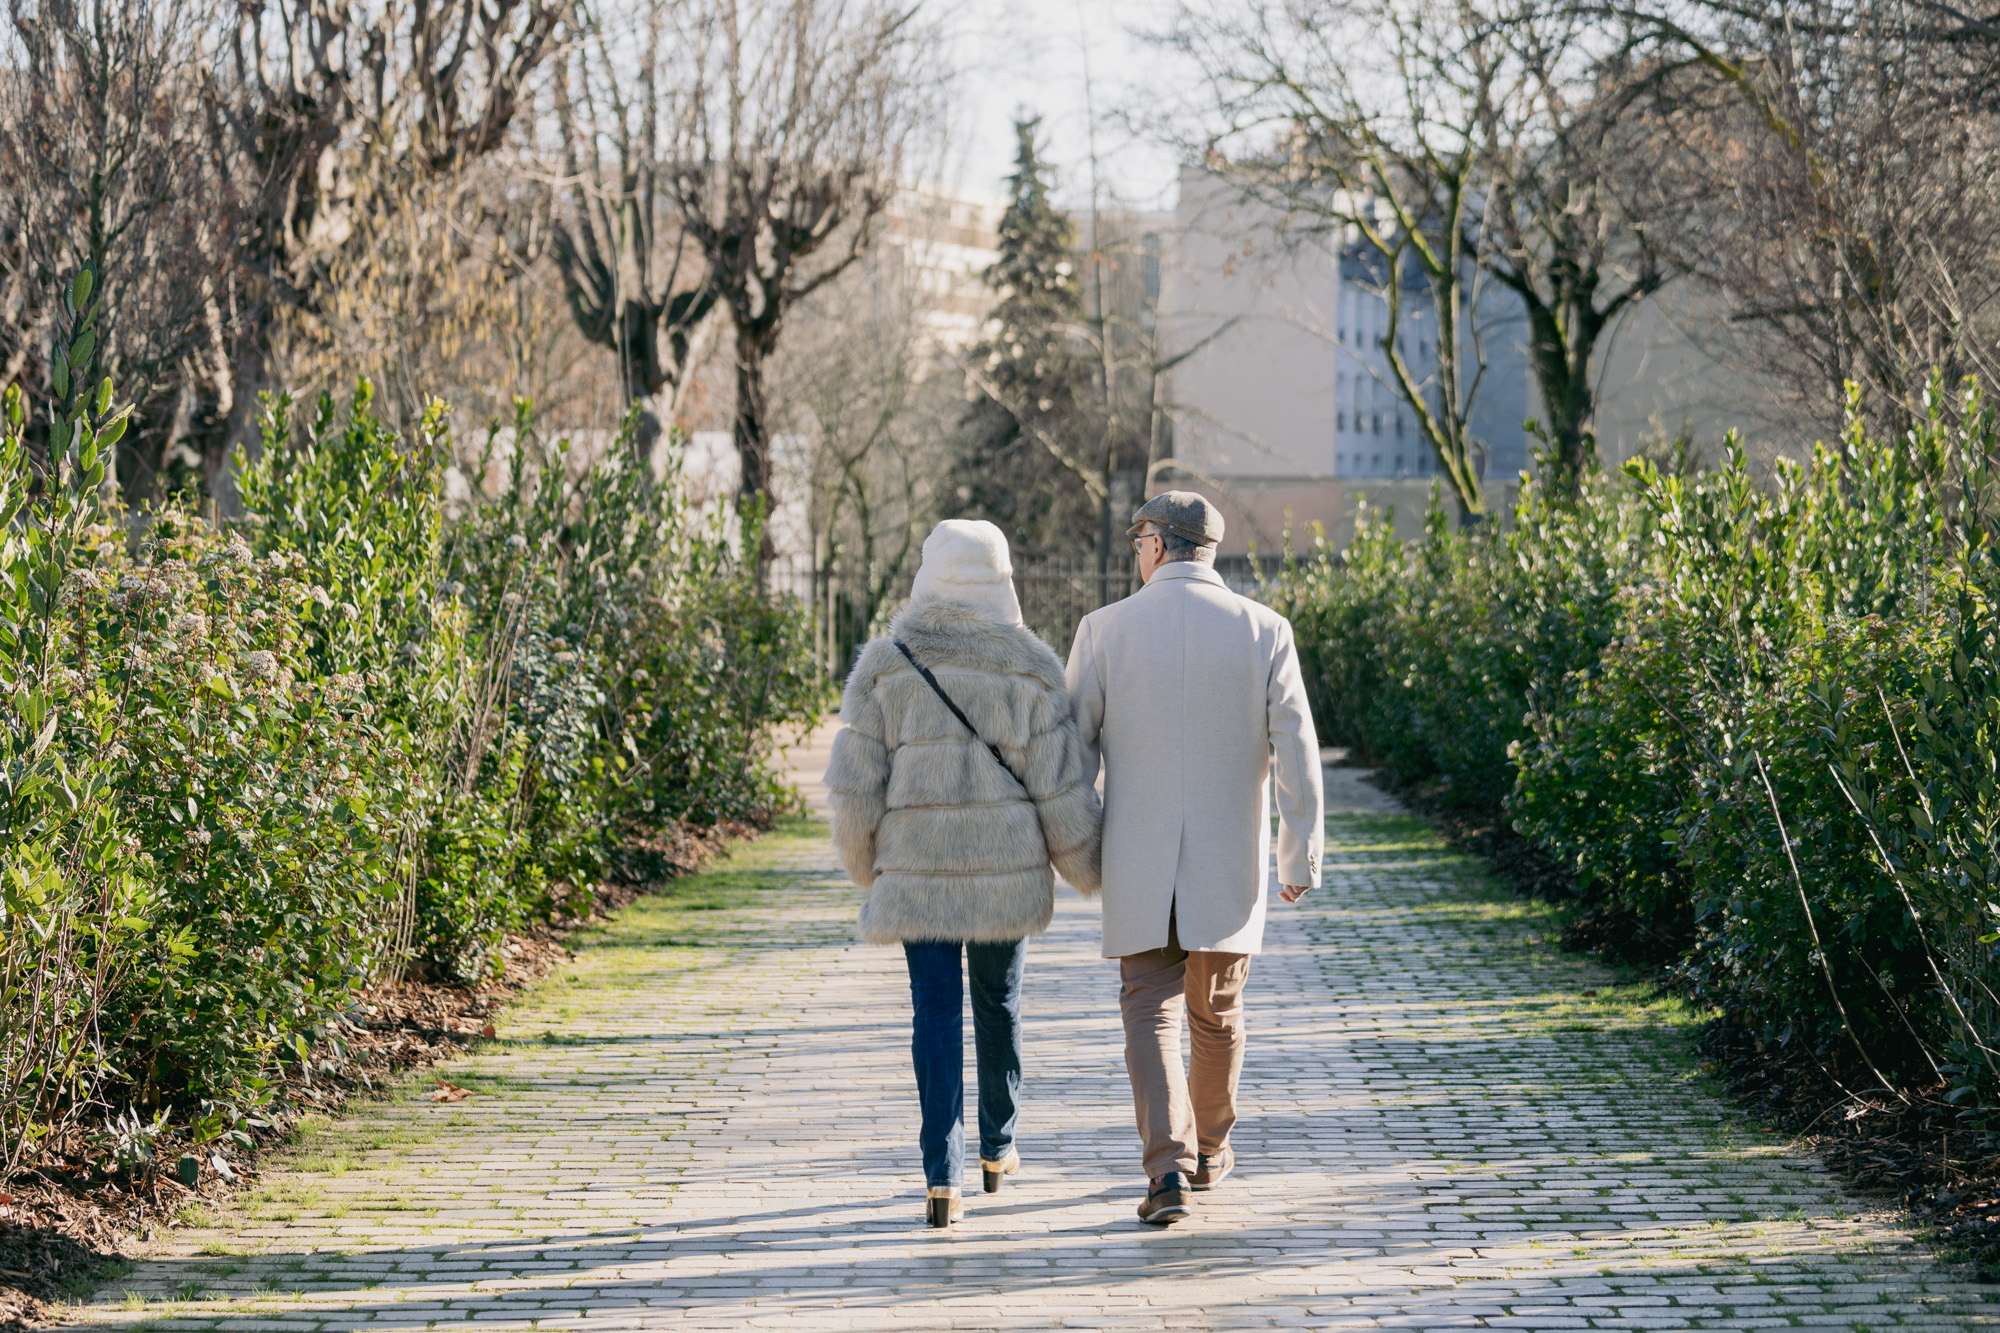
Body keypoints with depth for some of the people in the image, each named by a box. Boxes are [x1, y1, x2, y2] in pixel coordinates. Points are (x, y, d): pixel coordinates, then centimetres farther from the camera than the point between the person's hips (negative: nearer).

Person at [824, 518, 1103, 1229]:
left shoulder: (885, 663, -1)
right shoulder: (1029, 665, -3)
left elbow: (856, 782, -1)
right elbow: (1060, 787, -4)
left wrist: (865, 866, 15)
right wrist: (1092, 870, 10)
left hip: (917, 866, 0)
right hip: (1007, 866, 0)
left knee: (935, 1011, 2)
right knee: (998, 1002, 18)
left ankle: (941, 1177, -9)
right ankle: (997, 1149, 33)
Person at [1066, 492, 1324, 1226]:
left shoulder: (1105, 630, -5)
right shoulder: (1263, 631, -4)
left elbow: (1076, 749, -2)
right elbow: (1295, 752, -7)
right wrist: (1301, 857, 1)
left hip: (1139, 863, -1)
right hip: (1230, 863, 1)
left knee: (1151, 1011, 3)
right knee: (1217, 1007, 19)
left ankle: (1168, 1167, -14)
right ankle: (1207, 1148, 34)